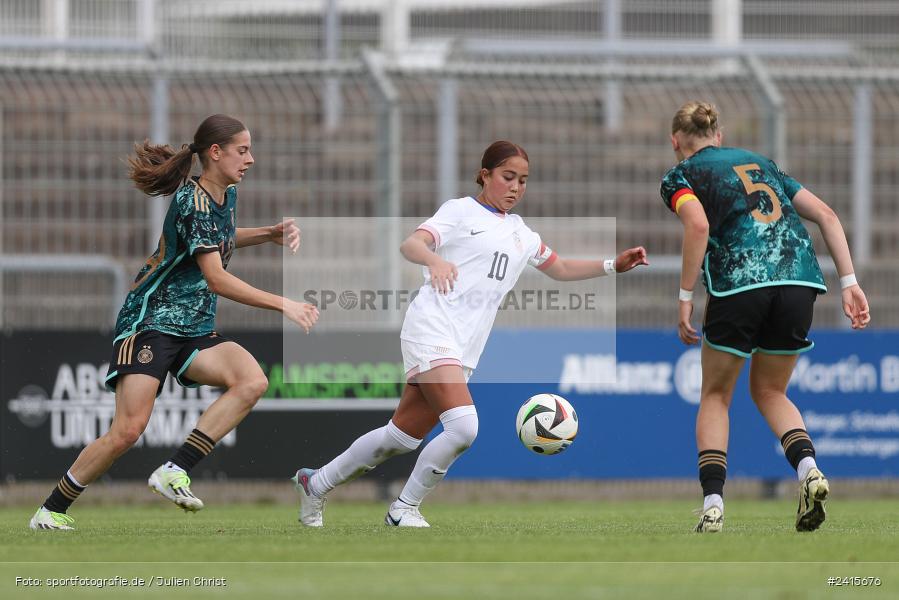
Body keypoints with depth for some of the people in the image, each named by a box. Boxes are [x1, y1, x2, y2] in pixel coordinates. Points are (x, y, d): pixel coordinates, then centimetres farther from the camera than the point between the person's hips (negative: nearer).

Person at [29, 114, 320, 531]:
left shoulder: (226, 194, 9)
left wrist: (270, 234, 18)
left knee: (252, 381, -20)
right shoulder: (192, 202, -18)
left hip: (196, 329, 8)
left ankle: (173, 473, -21)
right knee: (128, 430, -17)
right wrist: (283, 305, -23)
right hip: (151, 321, -8)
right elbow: (217, 279, -23)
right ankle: (50, 512, 0)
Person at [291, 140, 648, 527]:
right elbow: (411, 244, -14)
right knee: (464, 426, -23)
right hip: (433, 330, -7)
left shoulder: (519, 233, 22)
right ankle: (404, 509, -7)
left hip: (464, 349, 8)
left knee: (404, 435, 8)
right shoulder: (461, 211, 1)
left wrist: (613, 265, 22)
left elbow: (560, 269, 34)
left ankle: (315, 484, 23)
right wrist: (434, 259, -36)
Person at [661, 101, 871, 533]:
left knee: (715, 396, 15)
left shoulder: (680, 176, 12)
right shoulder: (761, 163, 27)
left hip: (739, 282, -4)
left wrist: (685, 298, -8)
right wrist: (849, 283, 13)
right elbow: (826, 215, 17)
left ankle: (713, 504, 1)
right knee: (770, 391, 21)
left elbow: (699, 226, -11)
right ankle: (808, 469, -6)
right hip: (800, 280, 4)